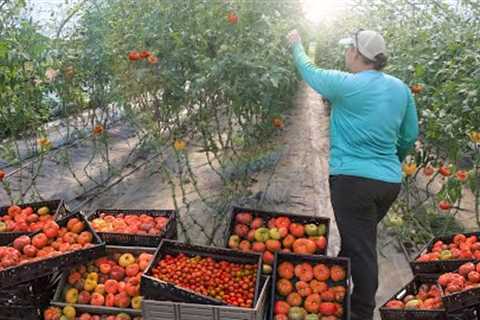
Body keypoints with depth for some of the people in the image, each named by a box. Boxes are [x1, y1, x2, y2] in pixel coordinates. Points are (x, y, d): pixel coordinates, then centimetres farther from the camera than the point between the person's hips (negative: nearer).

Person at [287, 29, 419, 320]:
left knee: (360, 250, 0)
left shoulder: (346, 84, -11)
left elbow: (310, 72, 6)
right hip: (390, 181, 7)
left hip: (353, 179, -7)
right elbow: (411, 135, 13)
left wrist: (297, 46, 25)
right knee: (361, 242, 21)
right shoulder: (400, 88, 6)